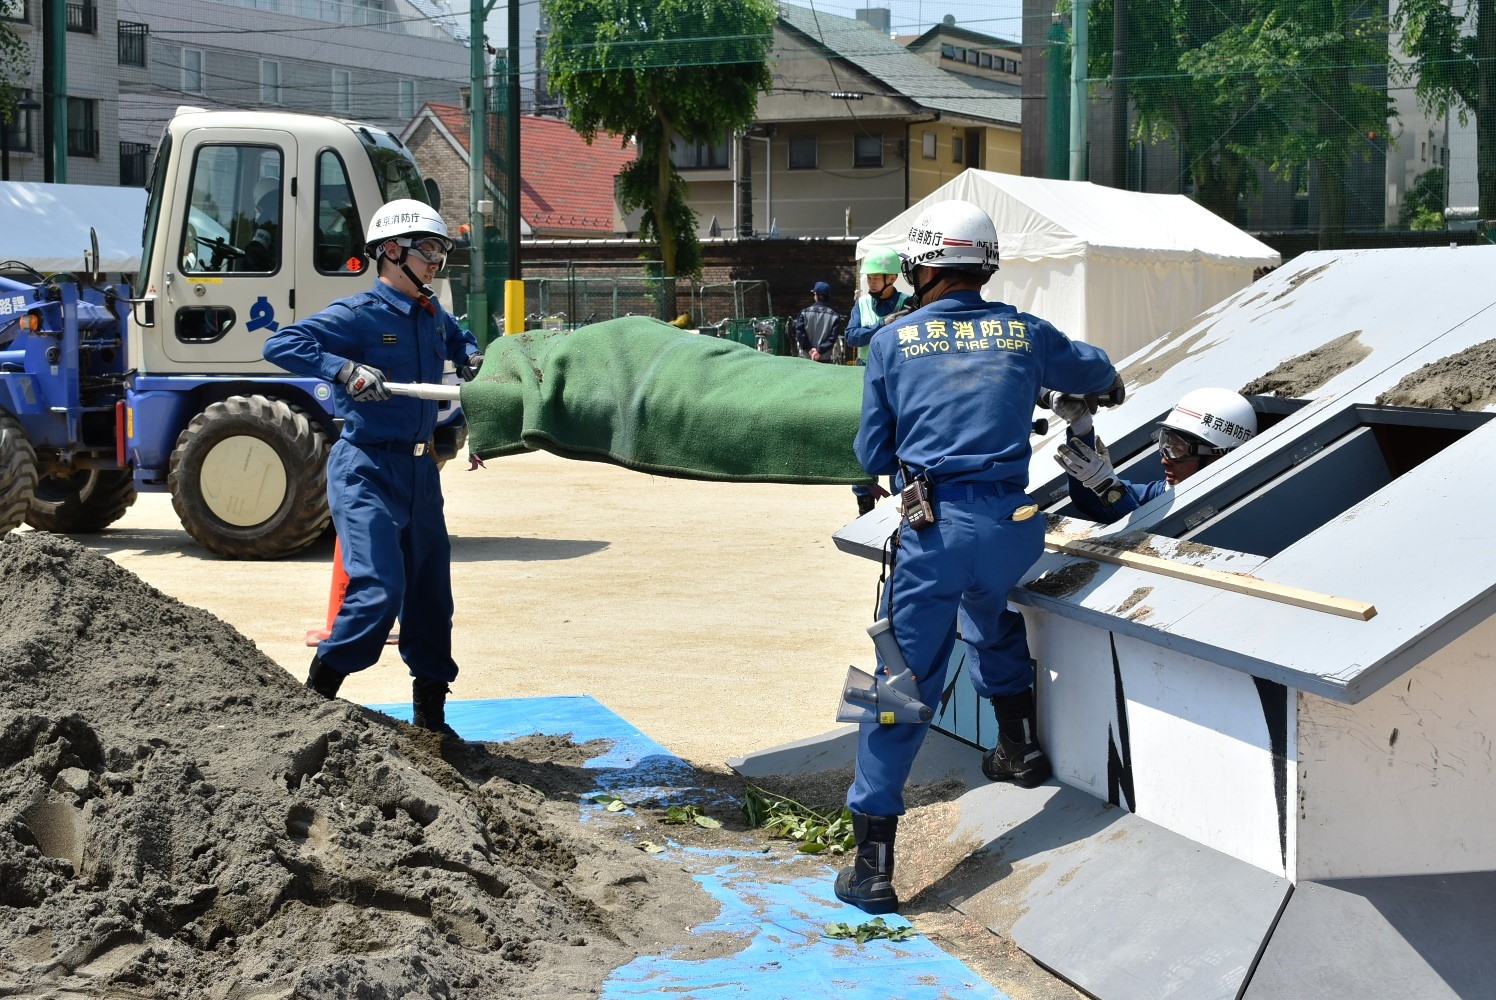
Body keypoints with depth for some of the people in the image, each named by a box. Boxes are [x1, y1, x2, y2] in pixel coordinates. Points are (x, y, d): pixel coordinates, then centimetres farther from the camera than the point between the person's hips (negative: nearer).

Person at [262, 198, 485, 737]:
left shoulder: (434, 316, 12)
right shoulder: (359, 314, -11)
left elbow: (461, 345, 37)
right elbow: (280, 344, -21)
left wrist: (473, 360, 14)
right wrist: (344, 369, -32)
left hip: (420, 470, 8)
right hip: (366, 470, -8)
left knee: (431, 597, 10)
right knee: (378, 592, -18)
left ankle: (431, 721, 21)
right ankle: (314, 699, -3)